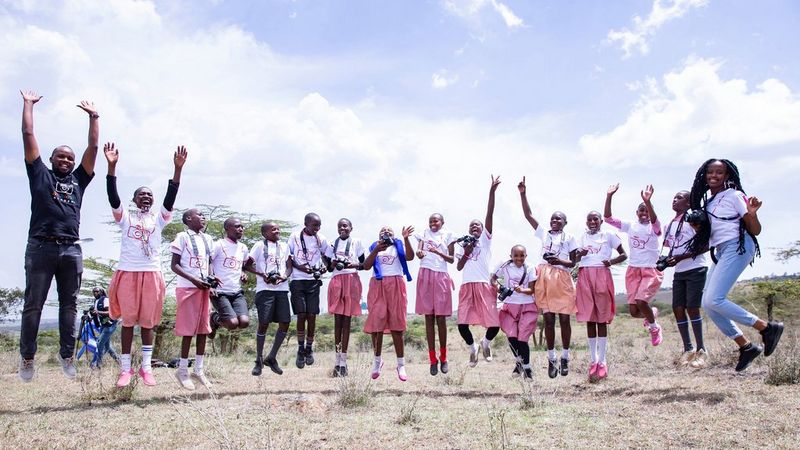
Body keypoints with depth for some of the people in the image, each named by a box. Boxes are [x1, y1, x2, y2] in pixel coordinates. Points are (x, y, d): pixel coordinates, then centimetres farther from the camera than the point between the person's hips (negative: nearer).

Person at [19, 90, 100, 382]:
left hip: (71, 250, 3)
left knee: (69, 305, 6)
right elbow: (28, 136, 12)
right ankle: (27, 356, 8)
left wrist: (93, 116, 24)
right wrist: (28, 104, 18)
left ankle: (67, 354, 12)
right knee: (33, 305, 1)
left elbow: (93, 146, 19)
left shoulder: (78, 179, 19)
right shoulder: (40, 174, 13)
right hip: (40, 247, -3)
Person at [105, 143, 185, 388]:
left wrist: (178, 169, -17)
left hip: (152, 274, 1)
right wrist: (112, 166, -21)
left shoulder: (158, 219, 10)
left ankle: (146, 367, 13)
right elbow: (113, 197, -8)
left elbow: (171, 197, -4)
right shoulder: (124, 217, 8)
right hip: (127, 273, -1)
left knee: (148, 322, 5)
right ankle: (125, 368, 11)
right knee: (128, 322, 4)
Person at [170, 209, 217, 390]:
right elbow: (174, 265, -8)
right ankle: (182, 370, 9)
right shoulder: (183, 237, -5)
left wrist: (211, 277, 0)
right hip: (187, 288, -6)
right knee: (188, 330, -3)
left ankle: (198, 370, 17)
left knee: (203, 329, 7)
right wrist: (194, 280, -19)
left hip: (204, 288, 6)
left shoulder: (208, 239, 14)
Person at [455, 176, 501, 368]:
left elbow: (489, 215, -1)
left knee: (494, 324, -9)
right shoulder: (462, 244, 17)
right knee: (463, 322, -7)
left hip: (485, 286, -1)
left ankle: (486, 342, 25)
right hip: (467, 286, 2)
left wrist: (492, 191, -12)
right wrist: (466, 252, -7)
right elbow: (459, 267, 8)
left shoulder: (485, 239, 11)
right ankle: (472, 347, 23)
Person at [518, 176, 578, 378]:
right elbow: (528, 215, 9)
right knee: (548, 319, 1)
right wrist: (523, 194, 1)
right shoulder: (544, 234, 14)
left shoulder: (570, 238, 7)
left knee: (564, 318, 2)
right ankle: (551, 359, 8)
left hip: (563, 279, -2)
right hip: (545, 278, 2)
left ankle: (565, 358, 14)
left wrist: (560, 261, -16)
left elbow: (573, 262, 3)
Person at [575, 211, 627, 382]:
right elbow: (575, 258, 13)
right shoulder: (582, 237, 16)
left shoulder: (608, 236, 8)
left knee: (602, 317, -2)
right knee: (589, 318, 2)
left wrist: (611, 262, -11)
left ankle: (602, 361, 1)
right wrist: (580, 254, -9)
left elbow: (623, 255, 8)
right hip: (584, 276, 3)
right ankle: (593, 361, 8)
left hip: (602, 275, -3)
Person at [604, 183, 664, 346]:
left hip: (651, 270, -4)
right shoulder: (630, 226, 6)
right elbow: (608, 218, -4)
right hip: (633, 270, 4)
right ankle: (652, 313, 36)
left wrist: (648, 201, -46)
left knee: (641, 301, -23)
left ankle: (654, 328, 7)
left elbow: (654, 220, -29)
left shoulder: (654, 227, -3)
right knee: (633, 311, 0)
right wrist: (609, 196, -17)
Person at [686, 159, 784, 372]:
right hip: (720, 252, 8)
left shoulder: (733, 195, -4)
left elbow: (755, 230, -6)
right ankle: (746, 346, 8)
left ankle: (768, 328, -6)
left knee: (714, 300, -18)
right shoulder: (708, 201, 16)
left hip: (737, 248, -8)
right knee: (707, 304, 0)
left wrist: (752, 213, -24)